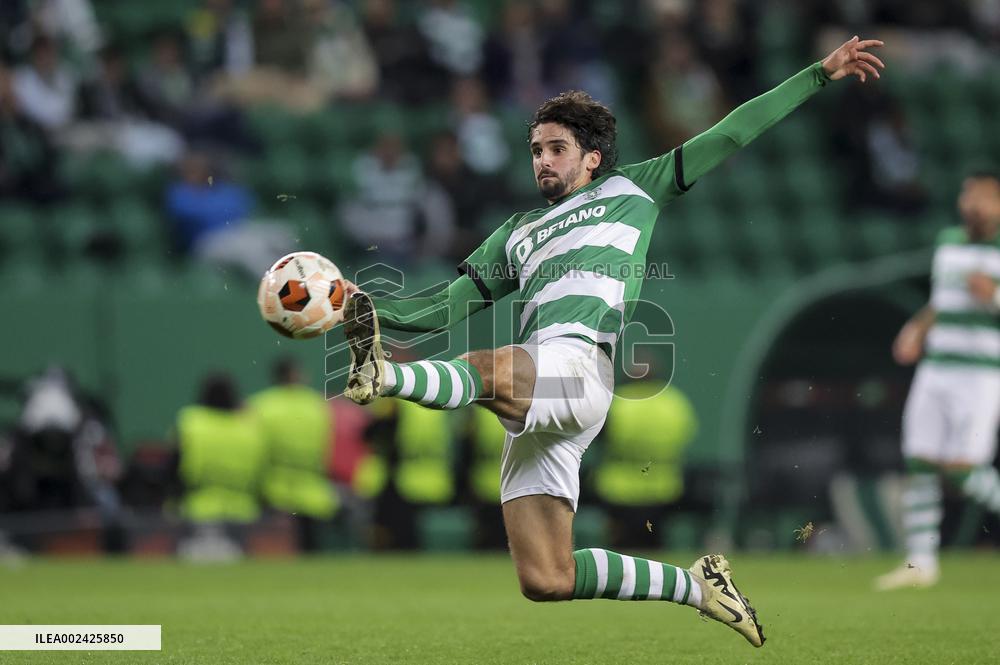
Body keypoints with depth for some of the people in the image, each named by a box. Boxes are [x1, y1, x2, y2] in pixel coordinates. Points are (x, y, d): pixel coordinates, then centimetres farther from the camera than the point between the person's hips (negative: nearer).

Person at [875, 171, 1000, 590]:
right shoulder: (949, 244, 14)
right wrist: (917, 329, 11)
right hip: (936, 369, 6)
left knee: (961, 470, -13)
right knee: (919, 463, 1)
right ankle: (920, 562, 7)